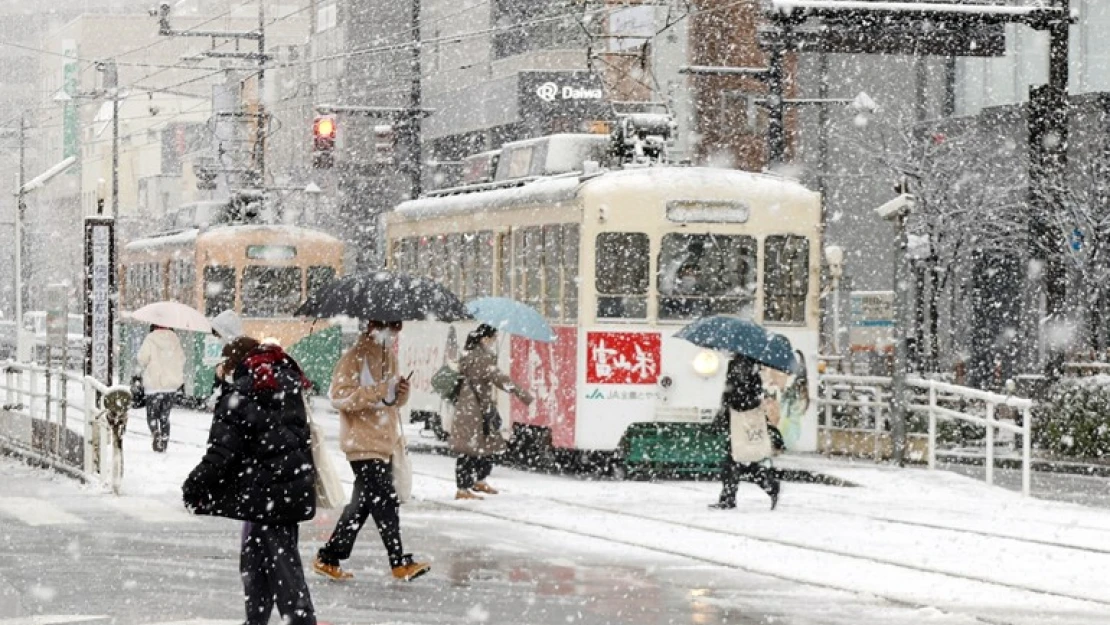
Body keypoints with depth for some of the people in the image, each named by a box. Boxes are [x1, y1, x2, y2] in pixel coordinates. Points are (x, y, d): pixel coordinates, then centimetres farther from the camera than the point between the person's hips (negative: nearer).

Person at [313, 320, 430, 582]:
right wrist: (377, 392, -26)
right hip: (363, 443, -9)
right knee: (386, 502, -9)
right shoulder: (354, 358, -11)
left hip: (383, 441, 9)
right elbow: (339, 395, -19)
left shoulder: (388, 356, 15)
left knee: (362, 504, 12)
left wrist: (401, 392, -1)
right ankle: (400, 563, -4)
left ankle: (328, 558, 19)